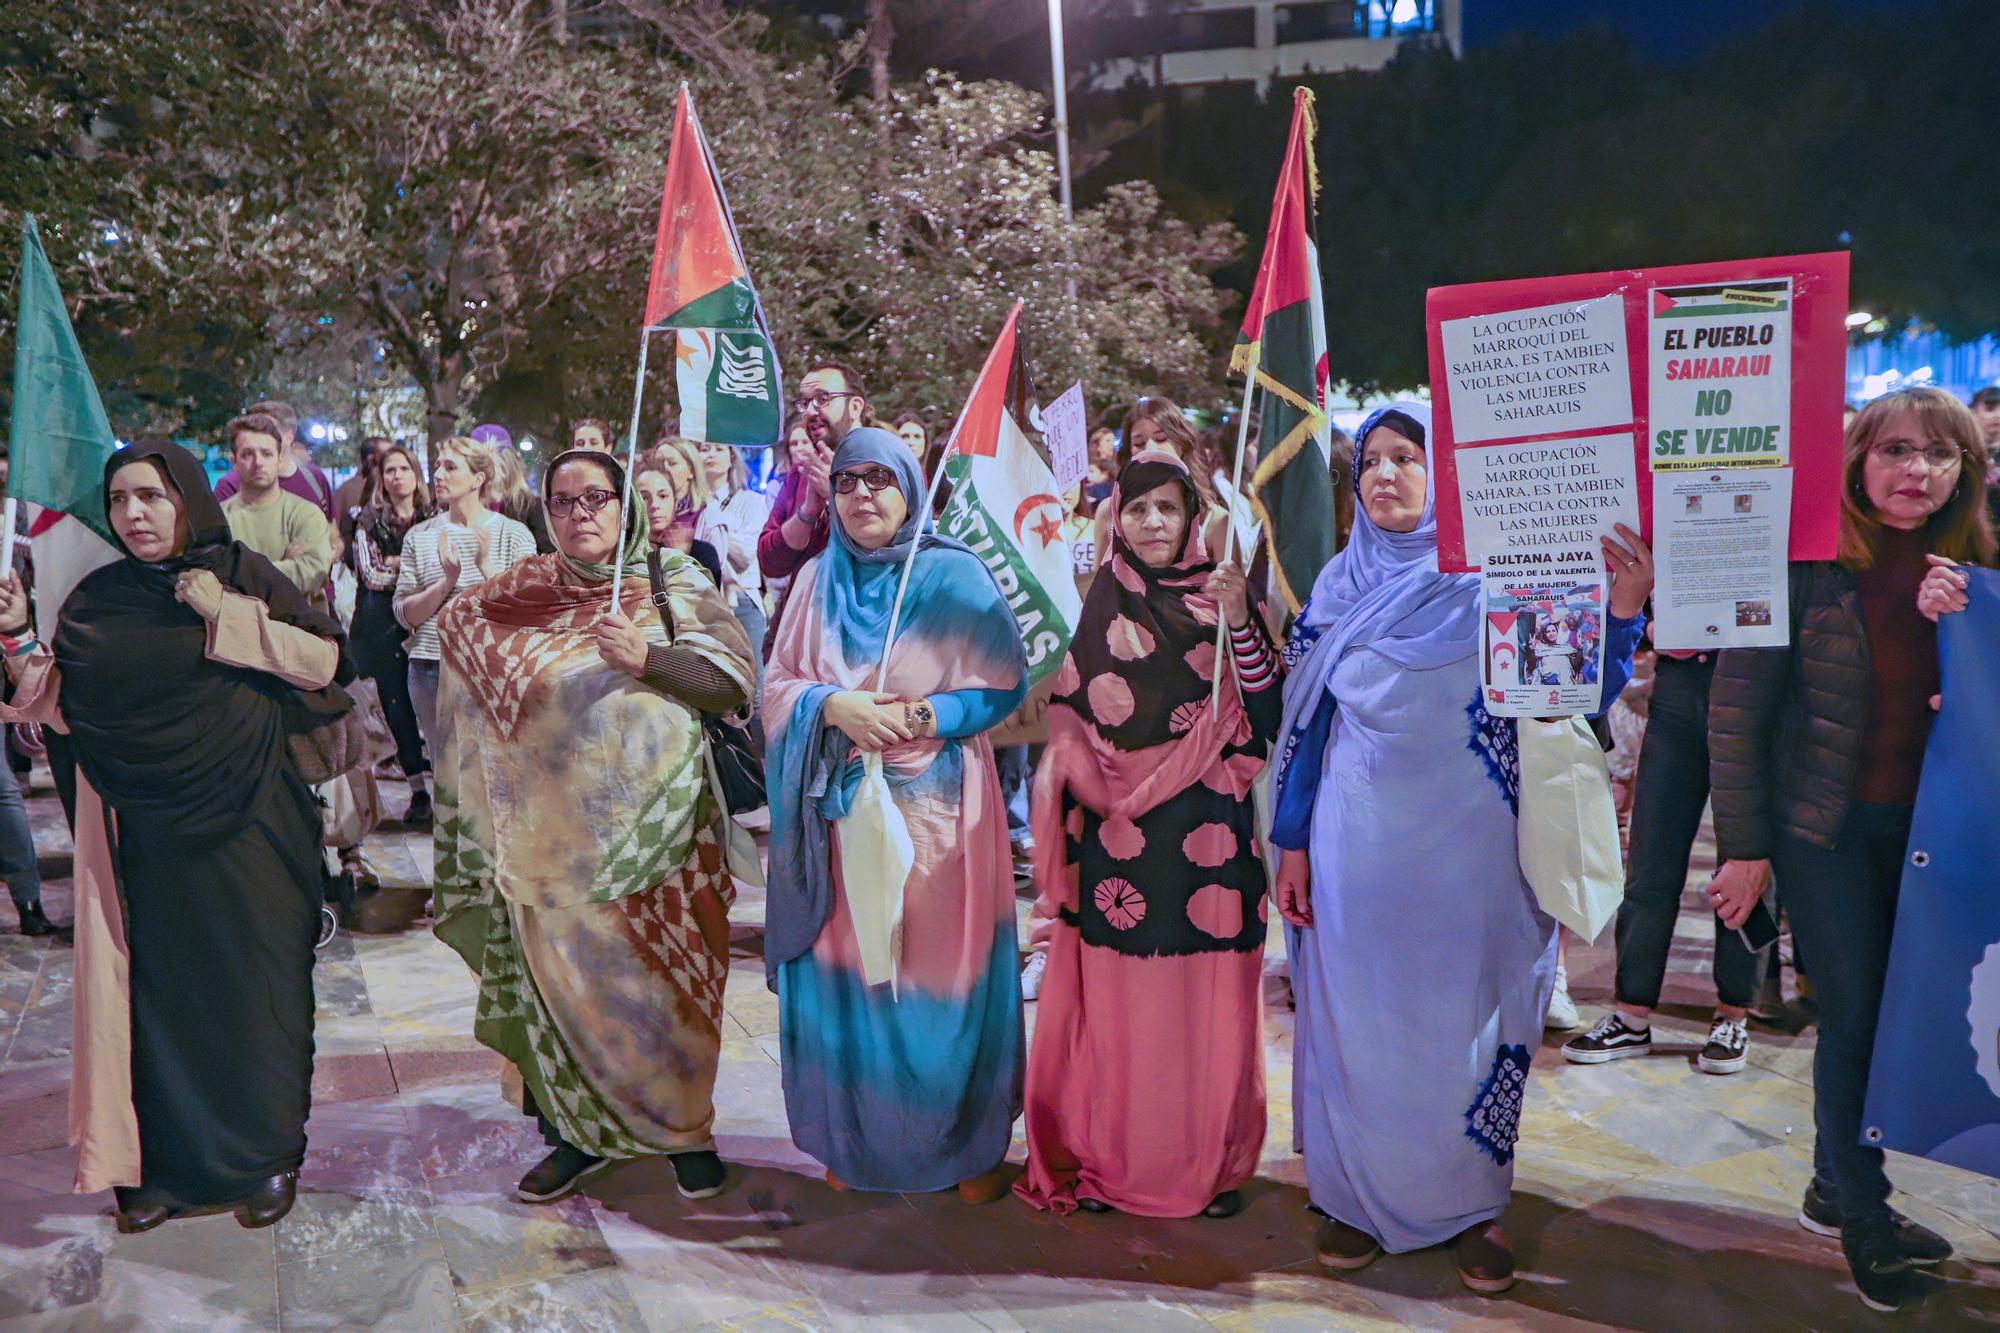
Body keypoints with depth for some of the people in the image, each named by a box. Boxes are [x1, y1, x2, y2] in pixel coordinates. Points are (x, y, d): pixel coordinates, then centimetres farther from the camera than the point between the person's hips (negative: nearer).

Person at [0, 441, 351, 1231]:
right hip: (141, 831, 3)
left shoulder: (241, 574, 0)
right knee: (155, 988, 5)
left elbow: (326, 660, -7)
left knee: (252, 983, 3)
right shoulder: (95, 600, 9)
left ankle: (268, 1154, 18)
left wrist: (229, 616, -14)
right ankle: (166, 1159, 19)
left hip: (240, 820, -2)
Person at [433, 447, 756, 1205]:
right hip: (553, 831, 2)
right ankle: (582, 1131, 20)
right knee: (564, 976, 4)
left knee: (662, 972, 2)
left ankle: (684, 1125, 19)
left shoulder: (672, 584, 2)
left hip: (650, 822, -2)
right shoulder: (513, 601, 11)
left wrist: (647, 660, -21)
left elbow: (734, 678, -9)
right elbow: (479, 700, 21)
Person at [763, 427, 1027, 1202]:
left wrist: (921, 716, -17)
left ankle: (972, 1144, 18)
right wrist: (832, 704, -13)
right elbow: (778, 684, 8)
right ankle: (858, 1138, 24)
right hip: (842, 805, 3)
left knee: (942, 968, 1)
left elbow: (1005, 686, -4)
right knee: (846, 968, 6)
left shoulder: (955, 576, -2)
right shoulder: (818, 580, 10)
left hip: (936, 806, -3)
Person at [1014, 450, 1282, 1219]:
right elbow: (1070, 725, 6)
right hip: (1117, 836, 0)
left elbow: (1265, 715, -2)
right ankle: (1107, 1161, 14)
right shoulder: (1098, 606, 7)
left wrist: (1240, 626, -16)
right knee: (1114, 996, 0)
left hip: (1208, 836, 1)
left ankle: (1212, 1162, 17)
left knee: (1208, 1002, 2)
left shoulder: (1224, 597, 8)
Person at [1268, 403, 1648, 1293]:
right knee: (1357, 1018, 9)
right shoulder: (1342, 584, 6)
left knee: (1465, 1018, 7)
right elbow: (1309, 720, 8)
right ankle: (1358, 1194, 25)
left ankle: (1473, 1203, 25)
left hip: (1467, 844, -2)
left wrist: (1620, 614, -22)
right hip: (1360, 843, 2)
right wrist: (1292, 840, 4)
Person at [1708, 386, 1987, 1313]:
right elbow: (1736, 706, -11)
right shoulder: (1807, 559, -12)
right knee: (1853, 1017, 2)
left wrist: (1958, 623, -15)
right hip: (1825, 824, -5)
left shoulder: (1965, 572, 4)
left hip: (1921, 824, 5)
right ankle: (1864, 1217, 22)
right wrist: (1743, 847, -11)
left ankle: (1835, 1191, 31)